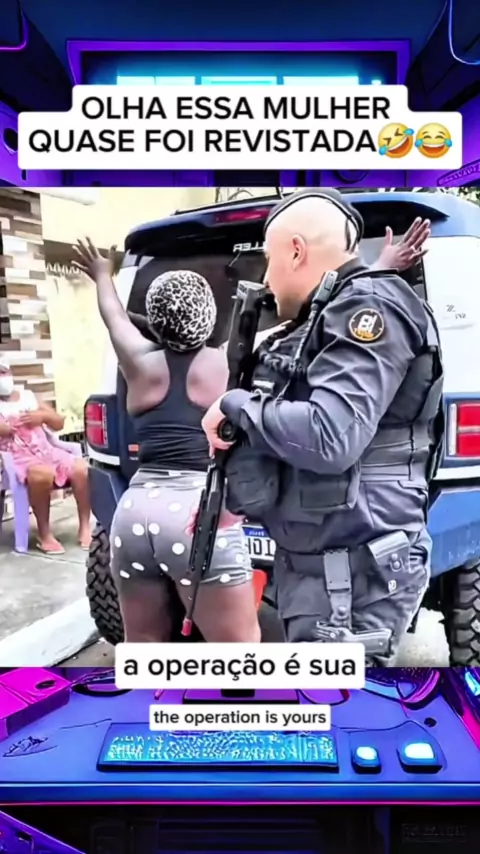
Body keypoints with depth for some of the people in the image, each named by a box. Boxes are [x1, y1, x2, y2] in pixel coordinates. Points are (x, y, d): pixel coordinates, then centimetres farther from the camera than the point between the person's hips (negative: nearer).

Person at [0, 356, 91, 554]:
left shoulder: (28, 396, 19)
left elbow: (59, 423, 19)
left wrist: (43, 415, 0)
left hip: (46, 450, 5)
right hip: (17, 458, -5)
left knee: (82, 469, -20)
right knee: (42, 474, -38)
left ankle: (84, 526, -7)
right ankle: (44, 534, -21)